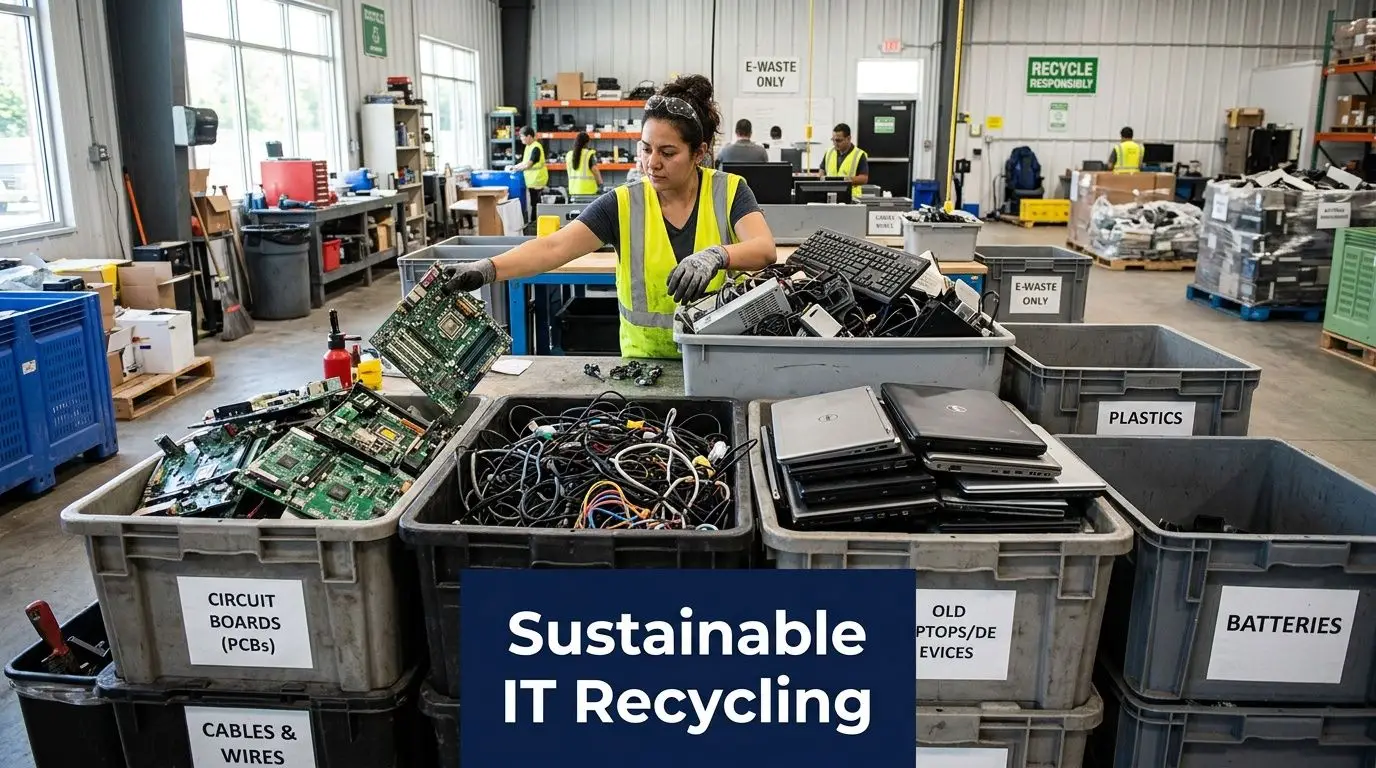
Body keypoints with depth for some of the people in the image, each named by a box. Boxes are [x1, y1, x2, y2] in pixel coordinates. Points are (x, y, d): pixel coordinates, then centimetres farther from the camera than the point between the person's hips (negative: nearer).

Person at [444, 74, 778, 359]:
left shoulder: (729, 192, -4)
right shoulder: (622, 205, -4)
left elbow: (765, 249, -18)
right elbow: (553, 248, -14)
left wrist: (716, 255, -38)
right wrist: (487, 268, -30)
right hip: (646, 361, 1)